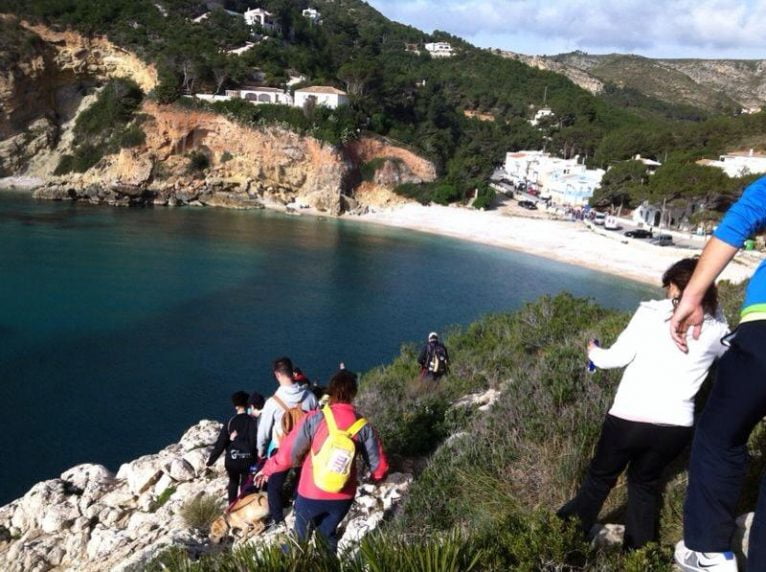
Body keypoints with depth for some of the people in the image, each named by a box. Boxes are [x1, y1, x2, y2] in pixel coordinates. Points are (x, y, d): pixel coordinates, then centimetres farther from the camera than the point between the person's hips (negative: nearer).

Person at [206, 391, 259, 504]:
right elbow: (254, 443, -19)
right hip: (247, 460, -2)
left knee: (233, 482, 25)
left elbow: (220, 443, -5)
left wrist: (210, 460, 2)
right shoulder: (252, 422, -10)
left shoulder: (230, 422, -5)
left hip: (231, 460, 2)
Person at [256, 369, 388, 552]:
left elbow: (289, 452, -14)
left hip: (311, 495, -2)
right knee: (328, 533, 27)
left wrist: (268, 469, 4)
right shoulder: (363, 426, -10)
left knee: (301, 537, 23)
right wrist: (376, 477, 19)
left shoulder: (315, 419, -18)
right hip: (343, 498, 2)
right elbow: (379, 464, -5)